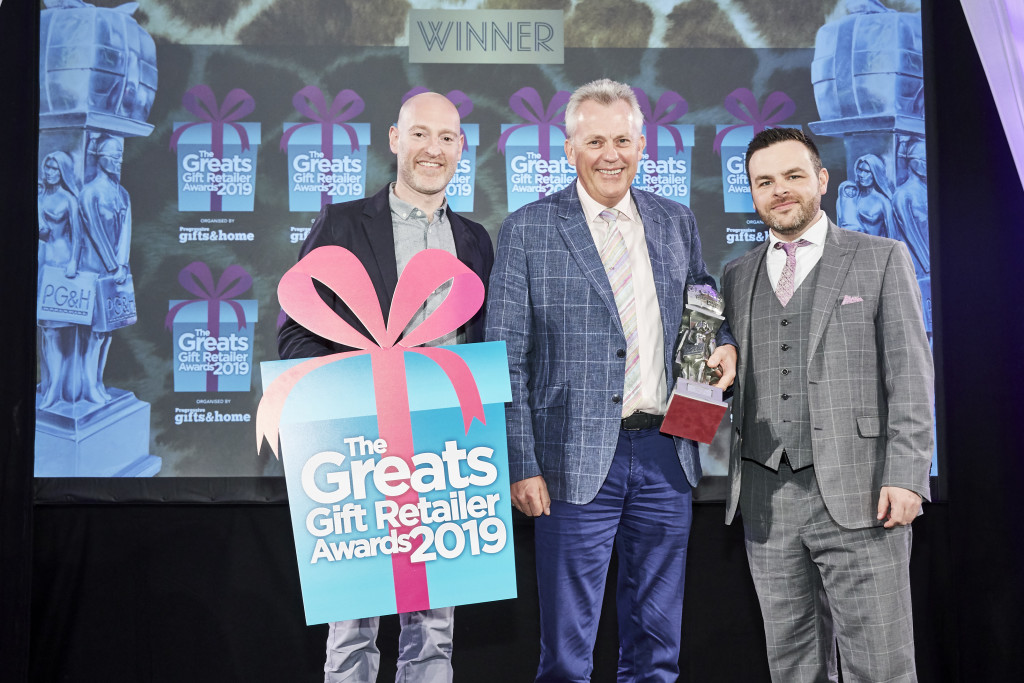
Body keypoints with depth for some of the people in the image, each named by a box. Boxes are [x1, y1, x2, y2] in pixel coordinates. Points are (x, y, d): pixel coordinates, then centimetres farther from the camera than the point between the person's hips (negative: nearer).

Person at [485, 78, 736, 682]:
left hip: (667, 455, 4)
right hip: (579, 459, -4)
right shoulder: (528, 230, -2)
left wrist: (725, 343, 0)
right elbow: (507, 358, -4)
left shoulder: (676, 223, 11)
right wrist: (522, 466, -11)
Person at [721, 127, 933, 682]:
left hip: (859, 496, -3)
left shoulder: (881, 259, 5)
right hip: (767, 498, 4)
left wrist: (905, 475, -11)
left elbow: (909, 371, -2)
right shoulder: (738, 276, 16)